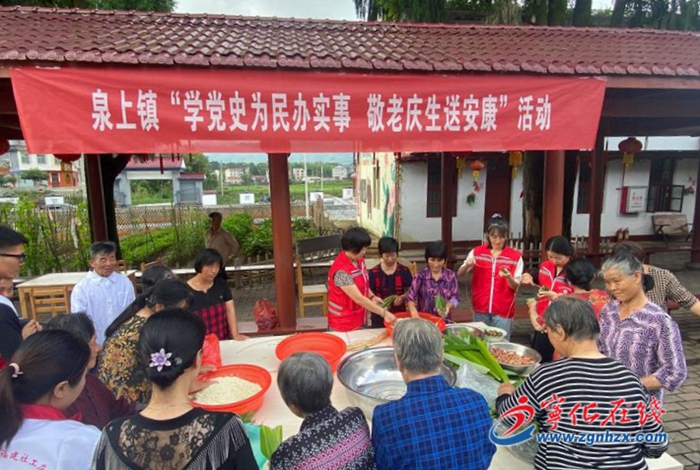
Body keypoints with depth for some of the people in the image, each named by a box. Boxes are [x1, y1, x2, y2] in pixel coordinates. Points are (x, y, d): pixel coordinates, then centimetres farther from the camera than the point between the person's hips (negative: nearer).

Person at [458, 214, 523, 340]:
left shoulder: (515, 256, -5)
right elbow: (459, 274, 0)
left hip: (503, 310, -2)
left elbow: (516, 287, -5)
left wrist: (508, 277, -26)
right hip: (480, 307, 2)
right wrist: (467, 265, -20)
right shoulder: (477, 252, -1)